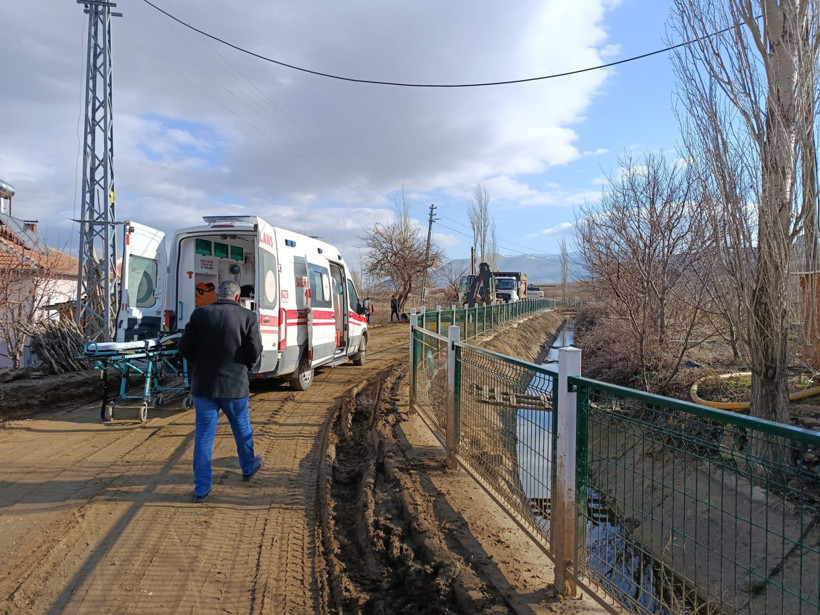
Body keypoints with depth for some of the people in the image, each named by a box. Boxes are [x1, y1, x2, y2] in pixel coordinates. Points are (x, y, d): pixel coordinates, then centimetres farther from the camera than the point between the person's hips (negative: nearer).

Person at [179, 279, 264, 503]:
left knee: (203, 435, 8)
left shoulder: (200, 314, -4)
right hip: (235, 384, -1)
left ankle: (202, 488, 10)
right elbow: (254, 351, -11)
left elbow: (184, 347, -3)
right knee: (242, 428, 21)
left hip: (203, 384, 1)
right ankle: (248, 467, 41)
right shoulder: (247, 317, -7)